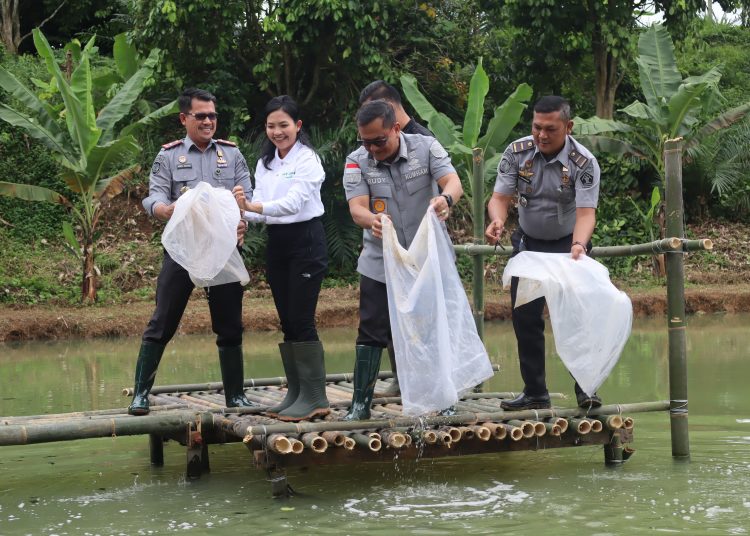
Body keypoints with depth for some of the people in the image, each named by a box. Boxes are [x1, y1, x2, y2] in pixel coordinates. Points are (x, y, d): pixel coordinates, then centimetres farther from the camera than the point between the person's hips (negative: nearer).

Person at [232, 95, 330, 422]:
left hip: (306, 240, -7)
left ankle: (315, 398, -6)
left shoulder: (307, 159, -9)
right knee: (287, 321, 9)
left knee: (301, 320, -10)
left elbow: (294, 202, -22)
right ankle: (295, 393, 15)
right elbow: (260, 209, 8)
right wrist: (244, 210, -15)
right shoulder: (265, 163, 12)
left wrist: (253, 206, -34)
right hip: (276, 243, 7)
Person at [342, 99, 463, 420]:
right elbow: (356, 207, -19)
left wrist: (446, 198, -46)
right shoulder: (357, 162, -6)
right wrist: (372, 220, -43)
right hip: (380, 264, 0)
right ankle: (361, 403, 9)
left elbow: (454, 182, -20)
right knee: (371, 334, 1)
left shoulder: (426, 147, -8)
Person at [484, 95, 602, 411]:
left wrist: (578, 245, -48)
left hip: (568, 245, -3)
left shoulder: (583, 162, -21)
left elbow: (586, 212, -29)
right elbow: (500, 197, -15)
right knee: (525, 319, 3)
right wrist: (497, 221, -38)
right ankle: (535, 394, 13)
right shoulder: (517, 152, -13)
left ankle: (586, 390, -4)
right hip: (528, 243, 3)